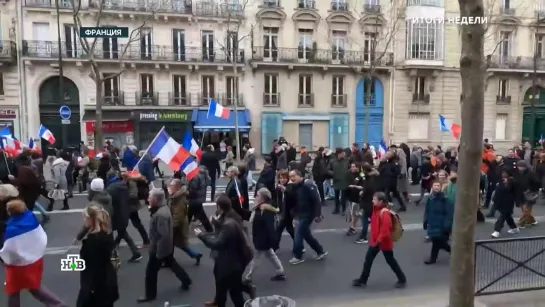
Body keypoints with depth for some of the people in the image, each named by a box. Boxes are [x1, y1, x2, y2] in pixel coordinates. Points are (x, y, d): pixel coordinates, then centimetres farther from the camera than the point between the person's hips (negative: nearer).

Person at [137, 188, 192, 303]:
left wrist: (159, 253, -24)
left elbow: (164, 236, -31)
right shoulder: (164, 208, 0)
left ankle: (150, 295, 26)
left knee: (151, 271, 8)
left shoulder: (161, 215, -31)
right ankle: (186, 281, 40)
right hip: (167, 247, 10)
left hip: (159, 248, -10)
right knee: (172, 264, 25)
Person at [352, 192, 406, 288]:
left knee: (390, 261, 8)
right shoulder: (377, 209, 3)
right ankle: (362, 280, 21)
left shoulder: (384, 213, -26)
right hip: (375, 240, 9)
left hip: (384, 242, -9)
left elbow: (385, 230, -28)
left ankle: (402, 279, 28)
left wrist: (378, 241, -23)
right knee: (368, 259, 11)